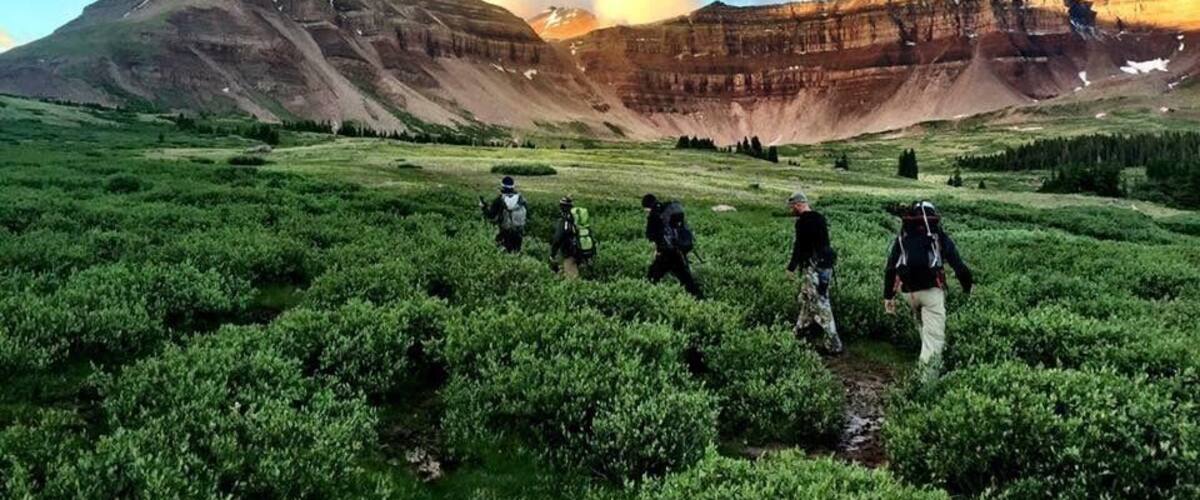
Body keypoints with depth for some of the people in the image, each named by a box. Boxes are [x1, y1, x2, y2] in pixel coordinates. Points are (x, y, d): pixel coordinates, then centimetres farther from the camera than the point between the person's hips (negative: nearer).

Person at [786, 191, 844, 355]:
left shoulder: (803, 221, -15)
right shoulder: (820, 218, 11)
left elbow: (799, 247, -17)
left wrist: (791, 267, -8)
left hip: (813, 268, -9)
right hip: (825, 265, 9)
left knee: (820, 305, -5)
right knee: (806, 299, 23)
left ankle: (834, 344, -4)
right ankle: (800, 331, 36)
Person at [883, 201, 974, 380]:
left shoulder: (902, 238, 12)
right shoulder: (940, 238, 4)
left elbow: (891, 268, 8)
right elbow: (958, 264, 1)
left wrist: (888, 296, 11)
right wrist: (968, 287, 14)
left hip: (910, 291, 4)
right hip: (932, 290, -4)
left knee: (924, 325, 27)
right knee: (934, 334, -4)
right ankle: (929, 378, -11)